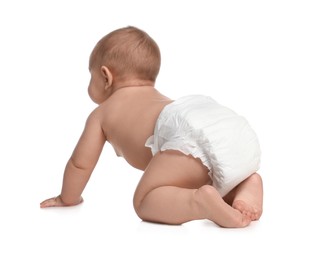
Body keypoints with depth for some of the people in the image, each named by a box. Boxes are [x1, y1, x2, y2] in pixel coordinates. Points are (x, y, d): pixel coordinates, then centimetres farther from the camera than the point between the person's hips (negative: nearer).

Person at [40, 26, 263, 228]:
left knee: (145, 202, 0)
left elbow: (80, 163, 31)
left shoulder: (102, 113, 28)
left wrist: (67, 198, 49)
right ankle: (248, 185, -1)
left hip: (190, 133, -7)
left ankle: (201, 201, -28)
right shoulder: (160, 99, 47)